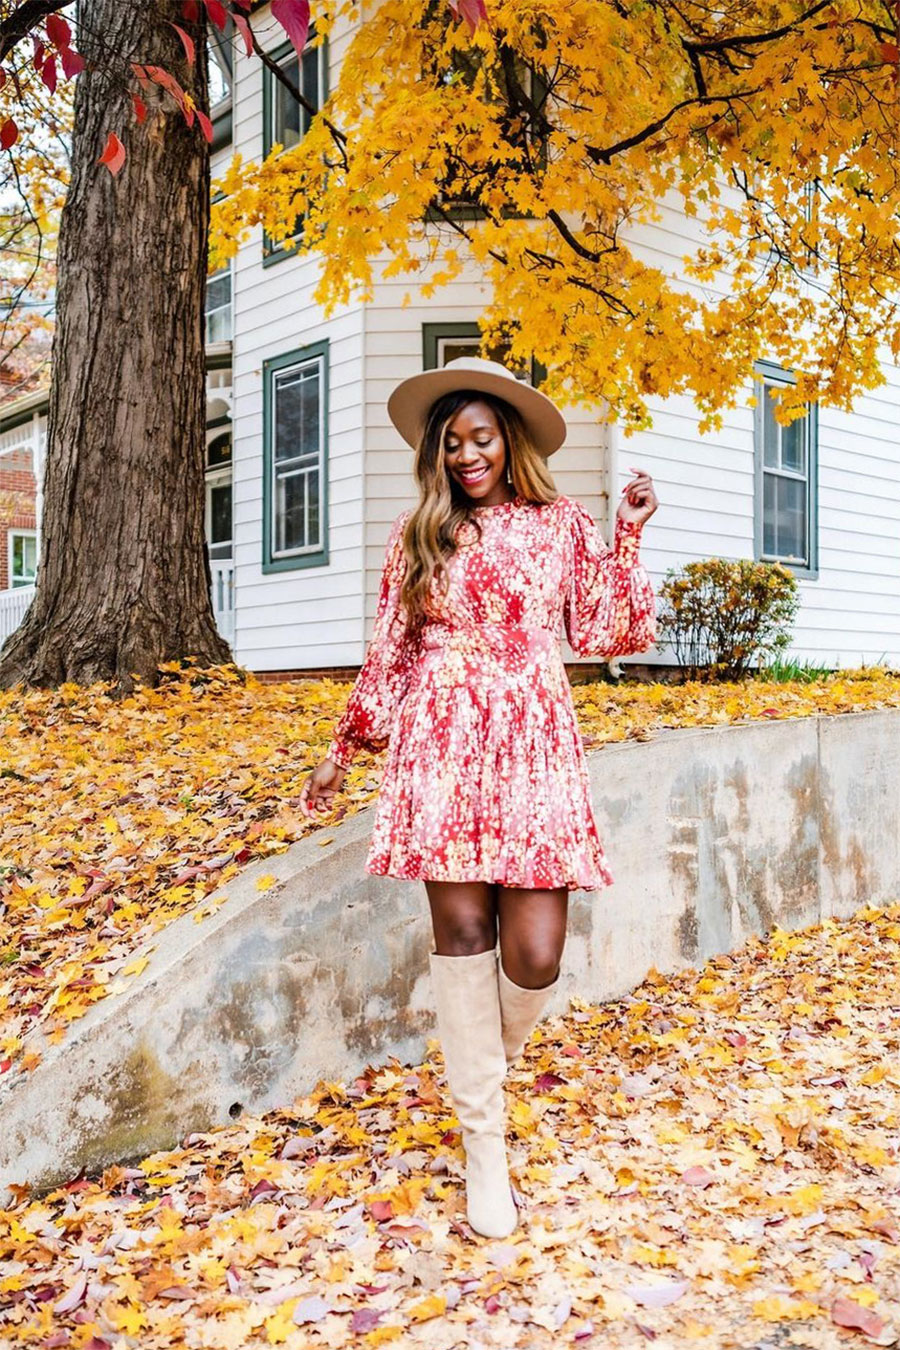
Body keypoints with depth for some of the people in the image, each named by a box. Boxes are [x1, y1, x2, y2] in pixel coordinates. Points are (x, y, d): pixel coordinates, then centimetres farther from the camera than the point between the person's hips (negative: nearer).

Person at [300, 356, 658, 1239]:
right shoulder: (417, 534, 12)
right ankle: (484, 1143, 11)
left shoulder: (562, 524, 11)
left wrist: (628, 536, 1)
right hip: (440, 748, 1)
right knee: (461, 927, -2)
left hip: (533, 748, 0)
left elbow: (604, 635, 7)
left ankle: (491, 1061, 28)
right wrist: (343, 749, 16)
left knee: (534, 952, -8)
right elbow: (388, 655, 15)